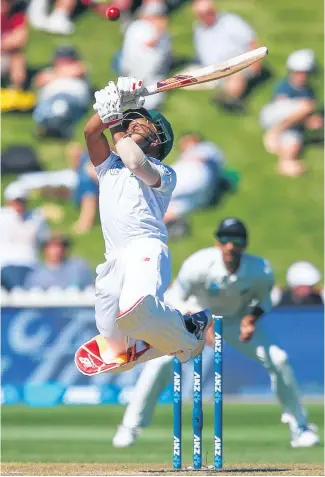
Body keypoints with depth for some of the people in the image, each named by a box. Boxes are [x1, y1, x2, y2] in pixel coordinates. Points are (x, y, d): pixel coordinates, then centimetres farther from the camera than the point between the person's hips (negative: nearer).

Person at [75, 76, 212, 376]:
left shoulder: (163, 173, 11)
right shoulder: (109, 166, 28)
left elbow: (137, 164, -12)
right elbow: (91, 132, 10)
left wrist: (120, 133, 3)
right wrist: (115, 110, -1)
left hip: (146, 250, -6)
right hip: (114, 261, 6)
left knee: (135, 308, -37)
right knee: (113, 343, 1)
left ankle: (186, 335, -11)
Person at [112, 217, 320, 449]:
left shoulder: (261, 270, -25)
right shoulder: (198, 265, -31)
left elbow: (264, 299, -3)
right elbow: (174, 300, -21)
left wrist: (252, 319, -24)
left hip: (238, 322, 2)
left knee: (278, 360, -13)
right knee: (161, 361, -22)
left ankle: (299, 427, 6)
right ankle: (131, 427, -6)